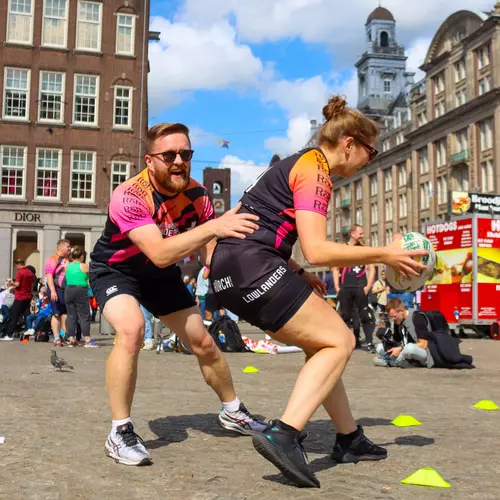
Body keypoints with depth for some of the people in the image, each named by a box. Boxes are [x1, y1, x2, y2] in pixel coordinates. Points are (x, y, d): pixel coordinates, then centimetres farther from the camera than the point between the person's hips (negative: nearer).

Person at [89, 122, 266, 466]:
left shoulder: (198, 196, -19)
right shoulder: (129, 196, -35)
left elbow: (212, 254, -15)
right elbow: (160, 254, -47)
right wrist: (214, 226, -57)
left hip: (161, 275, 5)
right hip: (115, 269, -5)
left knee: (203, 343, 8)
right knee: (132, 329, -34)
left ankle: (233, 412, 33)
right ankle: (120, 432, -19)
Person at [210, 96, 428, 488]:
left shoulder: (299, 164, 22)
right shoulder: (315, 172, -8)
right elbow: (317, 250, -18)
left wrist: (297, 275, 18)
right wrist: (384, 255, -10)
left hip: (231, 268, 10)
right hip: (251, 266, -10)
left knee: (323, 342, 16)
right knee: (340, 341, -3)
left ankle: (349, 438, 23)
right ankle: (283, 434, -16)